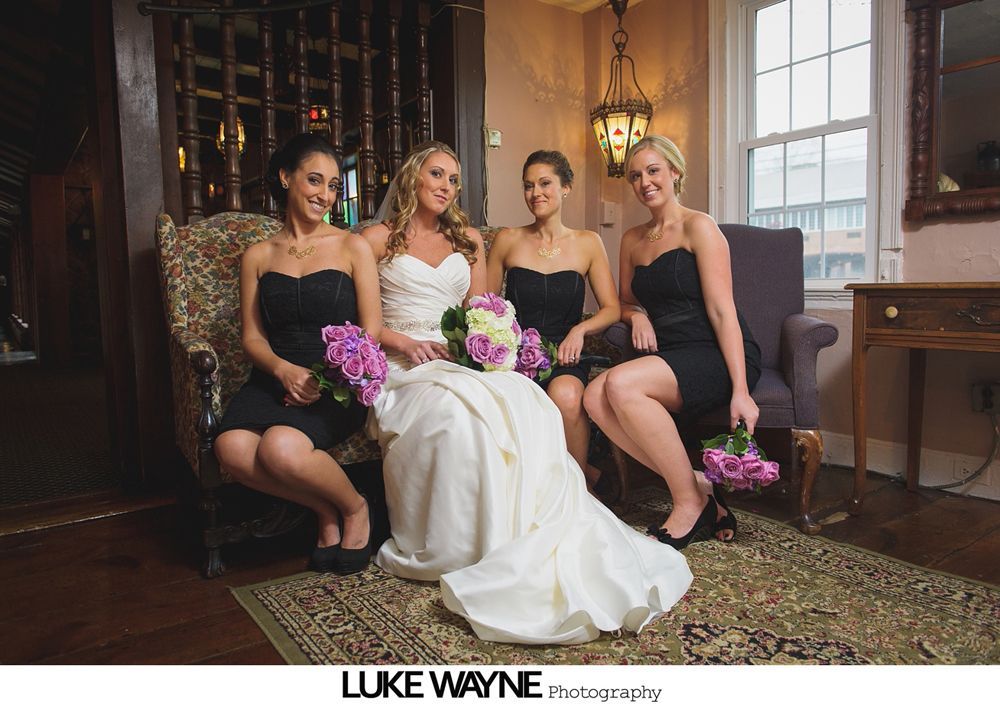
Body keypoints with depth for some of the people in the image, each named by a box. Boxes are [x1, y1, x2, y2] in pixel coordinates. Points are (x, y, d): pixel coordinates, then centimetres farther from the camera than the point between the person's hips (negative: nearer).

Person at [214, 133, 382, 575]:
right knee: (232, 449, -28)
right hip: (275, 378, 3)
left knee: (281, 447, -32)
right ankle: (326, 511, -1)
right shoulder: (258, 256, 14)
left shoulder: (353, 247, 7)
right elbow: (252, 336, 9)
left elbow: (371, 330, 1)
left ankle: (354, 507, 1)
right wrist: (284, 370, -13)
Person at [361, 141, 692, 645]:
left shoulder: (468, 241, 22)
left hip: (462, 358, 3)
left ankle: (532, 542, -33)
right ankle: (467, 548, -30)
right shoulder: (378, 239, 10)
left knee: (523, 401, -31)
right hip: (402, 366, -3)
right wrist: (404, 341, -13)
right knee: (461, 409, -38)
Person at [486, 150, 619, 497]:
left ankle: (580, 480, -6)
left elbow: (612, 308, 10)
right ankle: (584, 477, -10)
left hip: (564, 356, 0)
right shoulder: (508, 240, 10)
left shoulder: (587, 243, 10)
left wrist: (580, 329, -10)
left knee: (565, 394, -35)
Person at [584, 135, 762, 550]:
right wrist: (637, 315, 2)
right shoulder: (632, 239, 17)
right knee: (595, 397, -23)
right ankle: (697, 486, -12)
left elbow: (721, 310, -11)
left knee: (621, 384, -31)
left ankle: (691, 504, -15)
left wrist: (740, 390, -18)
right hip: (666, 359, 6)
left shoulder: (698, 227, -3)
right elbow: (625, 302, 28)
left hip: (715, 356, -6)